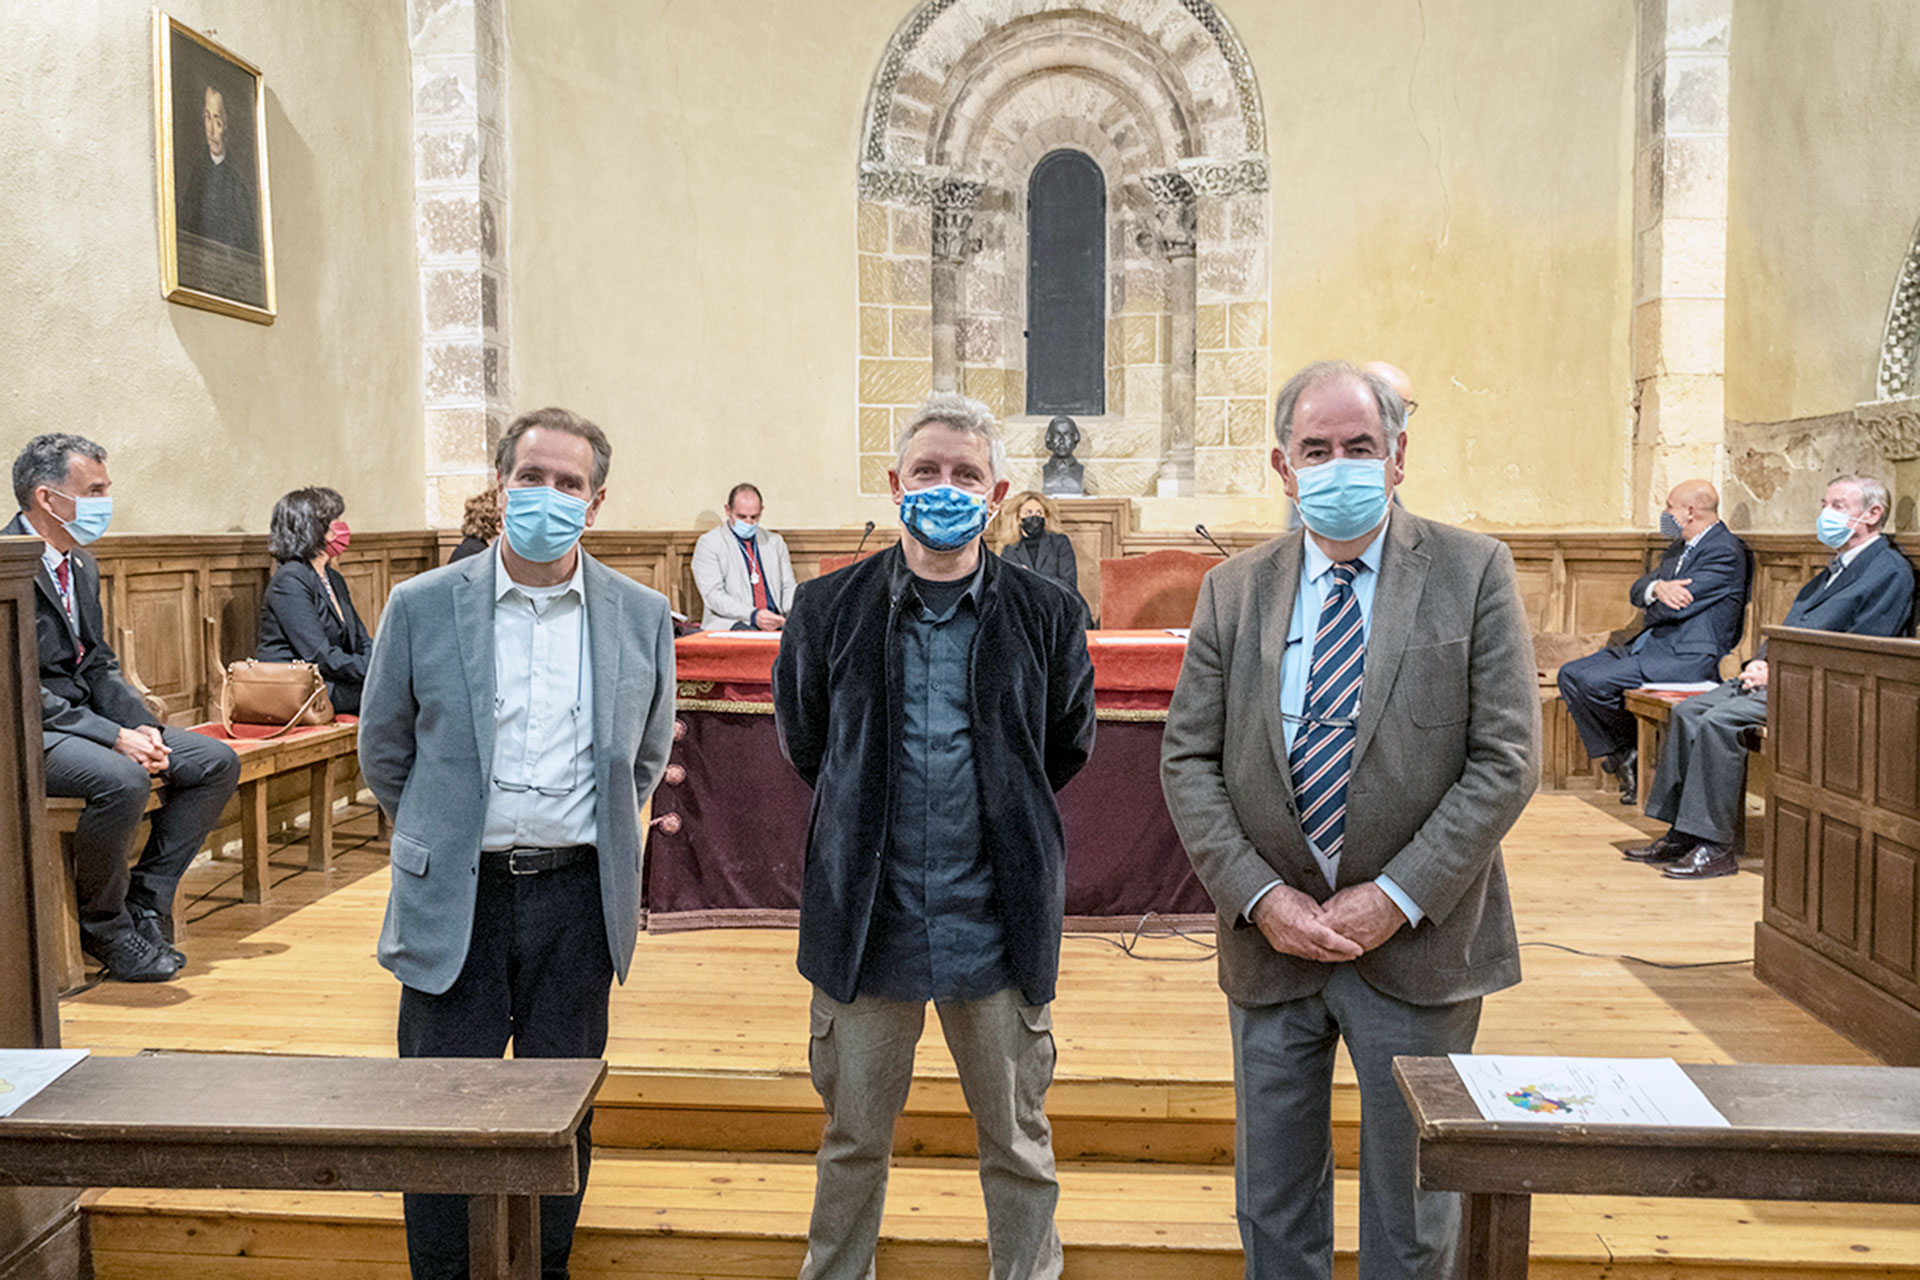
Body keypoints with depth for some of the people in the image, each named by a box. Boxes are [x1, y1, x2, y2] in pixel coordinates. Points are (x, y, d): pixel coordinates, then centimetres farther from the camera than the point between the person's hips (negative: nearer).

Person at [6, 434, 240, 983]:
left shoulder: (82, 567, 12)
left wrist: (142, 727, -5)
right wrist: (115, 737, -25)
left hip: (82, 717, 9)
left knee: (217, 761, -2)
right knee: (121, 780, -35)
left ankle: (145, 900, 1)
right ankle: (103, 927, -12)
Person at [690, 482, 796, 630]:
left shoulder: (775, 542, 21)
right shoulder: (708, 543, 4)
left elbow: (788, 587, 18)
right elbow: (713, 595, -8)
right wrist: (753, 615, -23)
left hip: (776, 624, 5)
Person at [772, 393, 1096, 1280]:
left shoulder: (1044, 617, -3)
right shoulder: (828, 609, -2)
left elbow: (1068, 747, 12)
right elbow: (800, 739, 13)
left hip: (997, 930, 0)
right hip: (866, 921, 1)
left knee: (1019, 1145, 14)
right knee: (852, 1141, 16)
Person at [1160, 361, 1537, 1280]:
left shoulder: (1473, 573, -4)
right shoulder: (1233, 590, 4)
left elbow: (1505, 760, -9)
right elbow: (1187, 762, 1)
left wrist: (1395, 899, -15)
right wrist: (1259, 896, -11)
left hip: (1416, 943, -2)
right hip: (1270, 940, 2)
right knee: (1272, 1204, 16)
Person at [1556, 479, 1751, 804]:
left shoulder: (1725, 552, -13)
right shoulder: (1680, 547, 18)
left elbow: (1677, 606, -21)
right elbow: (1637, 591, 8)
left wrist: (1649, 612, 2)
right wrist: (1657, 587, -16)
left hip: (1686, 655, -10)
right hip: (1651, 644, 10)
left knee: (1594, 682, -24)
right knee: (1571, 674, -2)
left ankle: (1626, 753, -2)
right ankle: (1617, 756, 0)